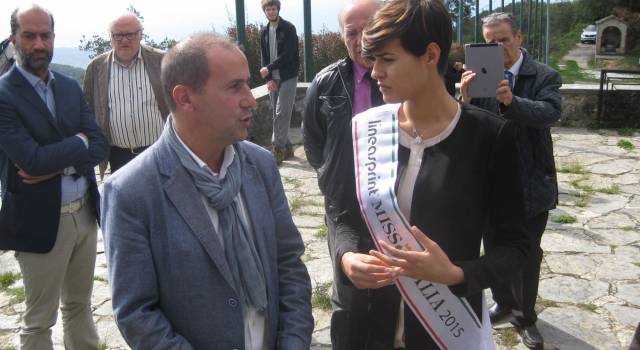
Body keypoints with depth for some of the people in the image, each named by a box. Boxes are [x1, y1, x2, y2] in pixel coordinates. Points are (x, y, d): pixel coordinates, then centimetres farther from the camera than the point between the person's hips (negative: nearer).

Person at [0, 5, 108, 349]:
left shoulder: (70, 87, 7)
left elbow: (99, 145, 0)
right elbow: (33, 159, -22)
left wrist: (58, 163, -15)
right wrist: (78, 142, -8)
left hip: (85, 213, 6)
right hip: (40, 220, -5)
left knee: (79, 304, 21)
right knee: (39, 320, 11)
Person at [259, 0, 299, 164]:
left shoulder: (289, 28, -7)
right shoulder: (264, 31, 10)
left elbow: (288, 55, -15)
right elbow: (264, 57, 8)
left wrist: (268, 69, -14)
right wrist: (269, 79, -3)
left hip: (288, 77, -6)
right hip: (273, 78, 6)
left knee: (281, 113, -11)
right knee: (278, 114, 8)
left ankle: (277, 148, -8)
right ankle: (287, 147, 16)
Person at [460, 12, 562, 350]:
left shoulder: (544, 76, -7)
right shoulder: (480, 75, -4)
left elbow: (550, 112, -26)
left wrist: (512, 101, -43)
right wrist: (466, 99, -32)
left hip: (531, 183, -2)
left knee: (528, 255, 11)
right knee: (494, 249, 17)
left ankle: (525, 317, 30)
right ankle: (504, 301, 40)